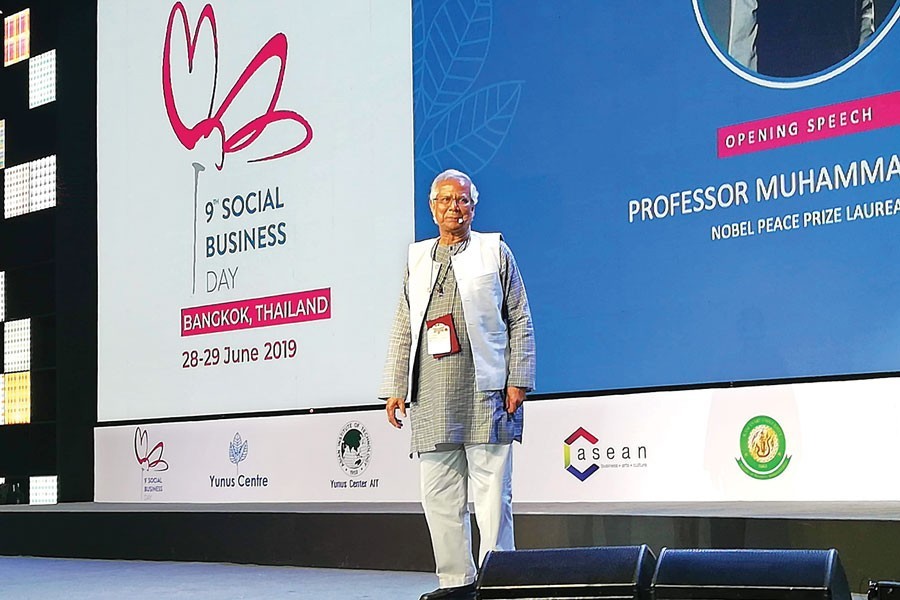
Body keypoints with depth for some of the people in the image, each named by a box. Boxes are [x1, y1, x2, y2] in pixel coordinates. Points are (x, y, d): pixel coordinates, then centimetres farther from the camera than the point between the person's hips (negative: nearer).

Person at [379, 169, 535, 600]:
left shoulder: (495, 252, 9)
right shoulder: (417, 258, 19)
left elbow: (520, 322, 5)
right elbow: (402, 330, 19)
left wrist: (518, 381, -4)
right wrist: (395, 387, 11)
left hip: (485, 391, -4)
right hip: (430, 397, 4)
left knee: (492, 492, -5)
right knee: (439, 495, 4)